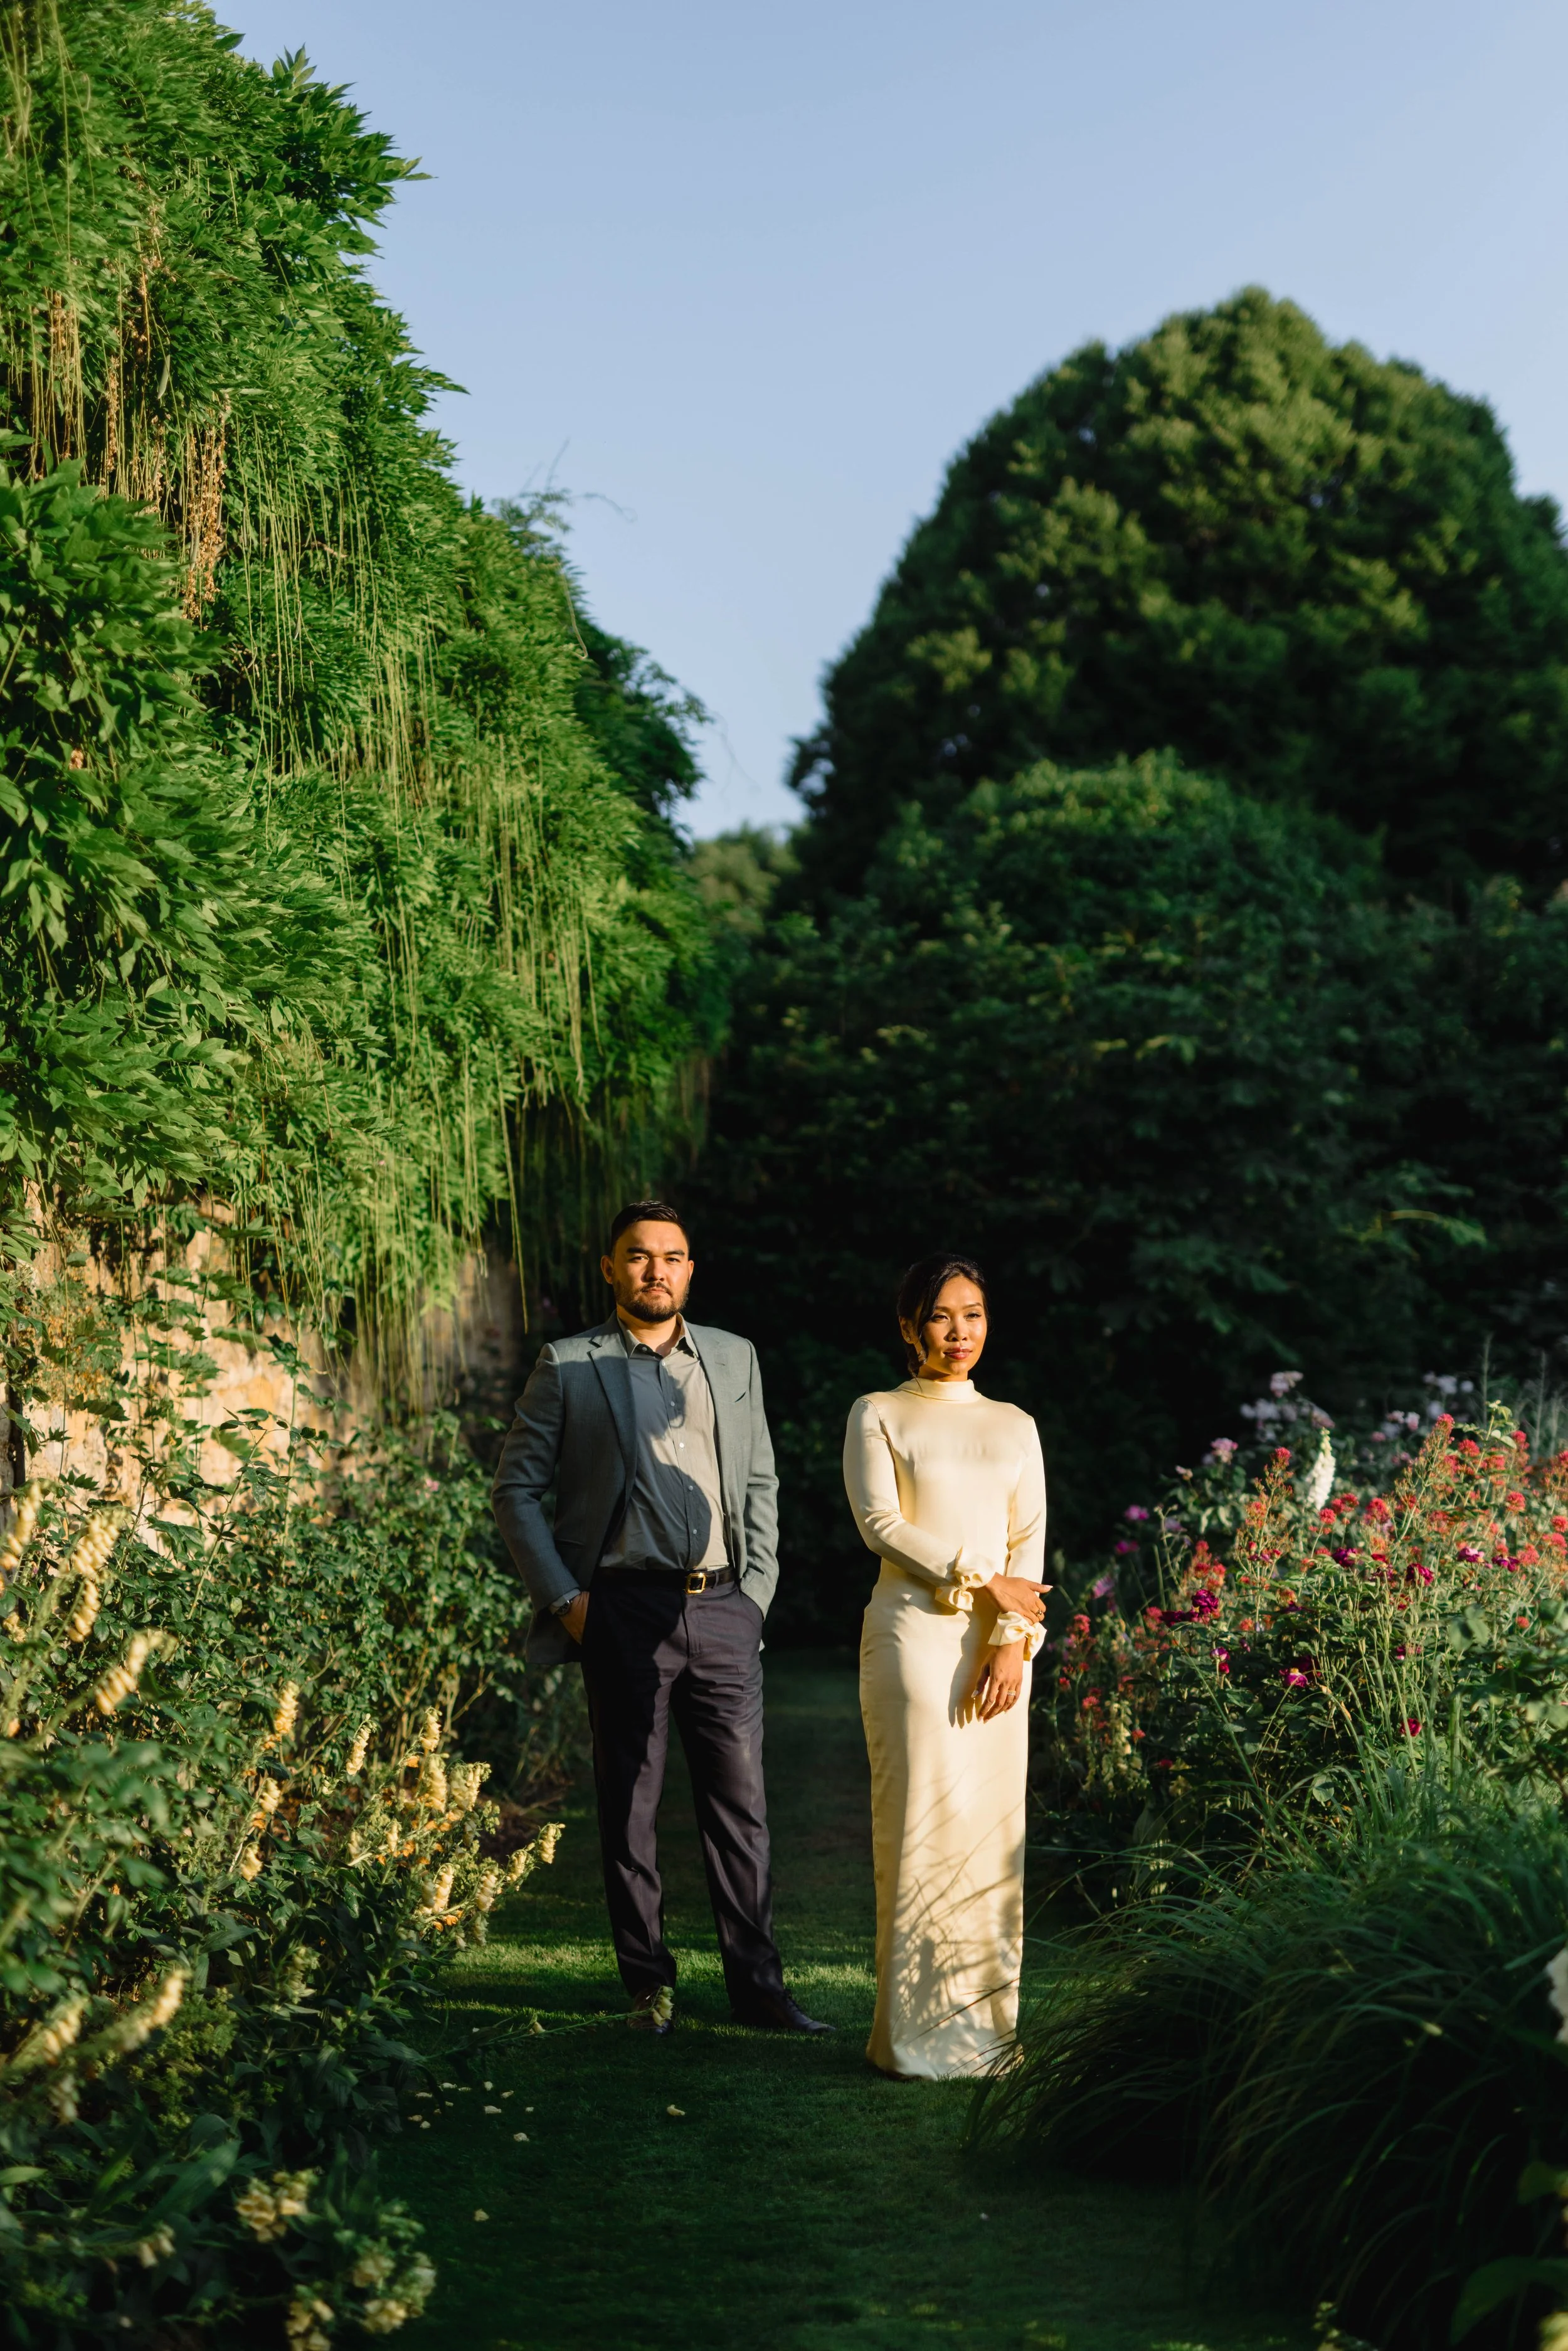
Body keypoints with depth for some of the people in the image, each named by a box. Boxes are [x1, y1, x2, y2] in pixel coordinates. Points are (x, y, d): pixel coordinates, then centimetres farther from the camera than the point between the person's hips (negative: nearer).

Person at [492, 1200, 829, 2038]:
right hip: (626, 1608, -2)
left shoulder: (734, 1359, 13)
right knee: (629, 1803, 4)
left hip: (722, 1608, 3)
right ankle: (649, 1983, 14)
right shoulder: (568, 1367, 3)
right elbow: (516, 1489, 3)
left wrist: (757, 1588, 7)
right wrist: (562, 1596, -5)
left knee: (741, 1800, 2)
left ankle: (756, 1985, 9)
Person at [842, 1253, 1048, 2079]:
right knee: (925, 1823, -7)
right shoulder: (878, 1416, 6)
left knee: (994, 1824, 2)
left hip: (996, 1641, 4)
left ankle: (986, 2022, 10)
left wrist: (1011, 1639, -7)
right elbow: (881, 1523, -6)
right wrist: (981, 1580, -12)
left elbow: (1029, 1539, 7)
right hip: (913, 1632, -4)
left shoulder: (1014, 1426, 15)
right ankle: (918, 2028, -2)